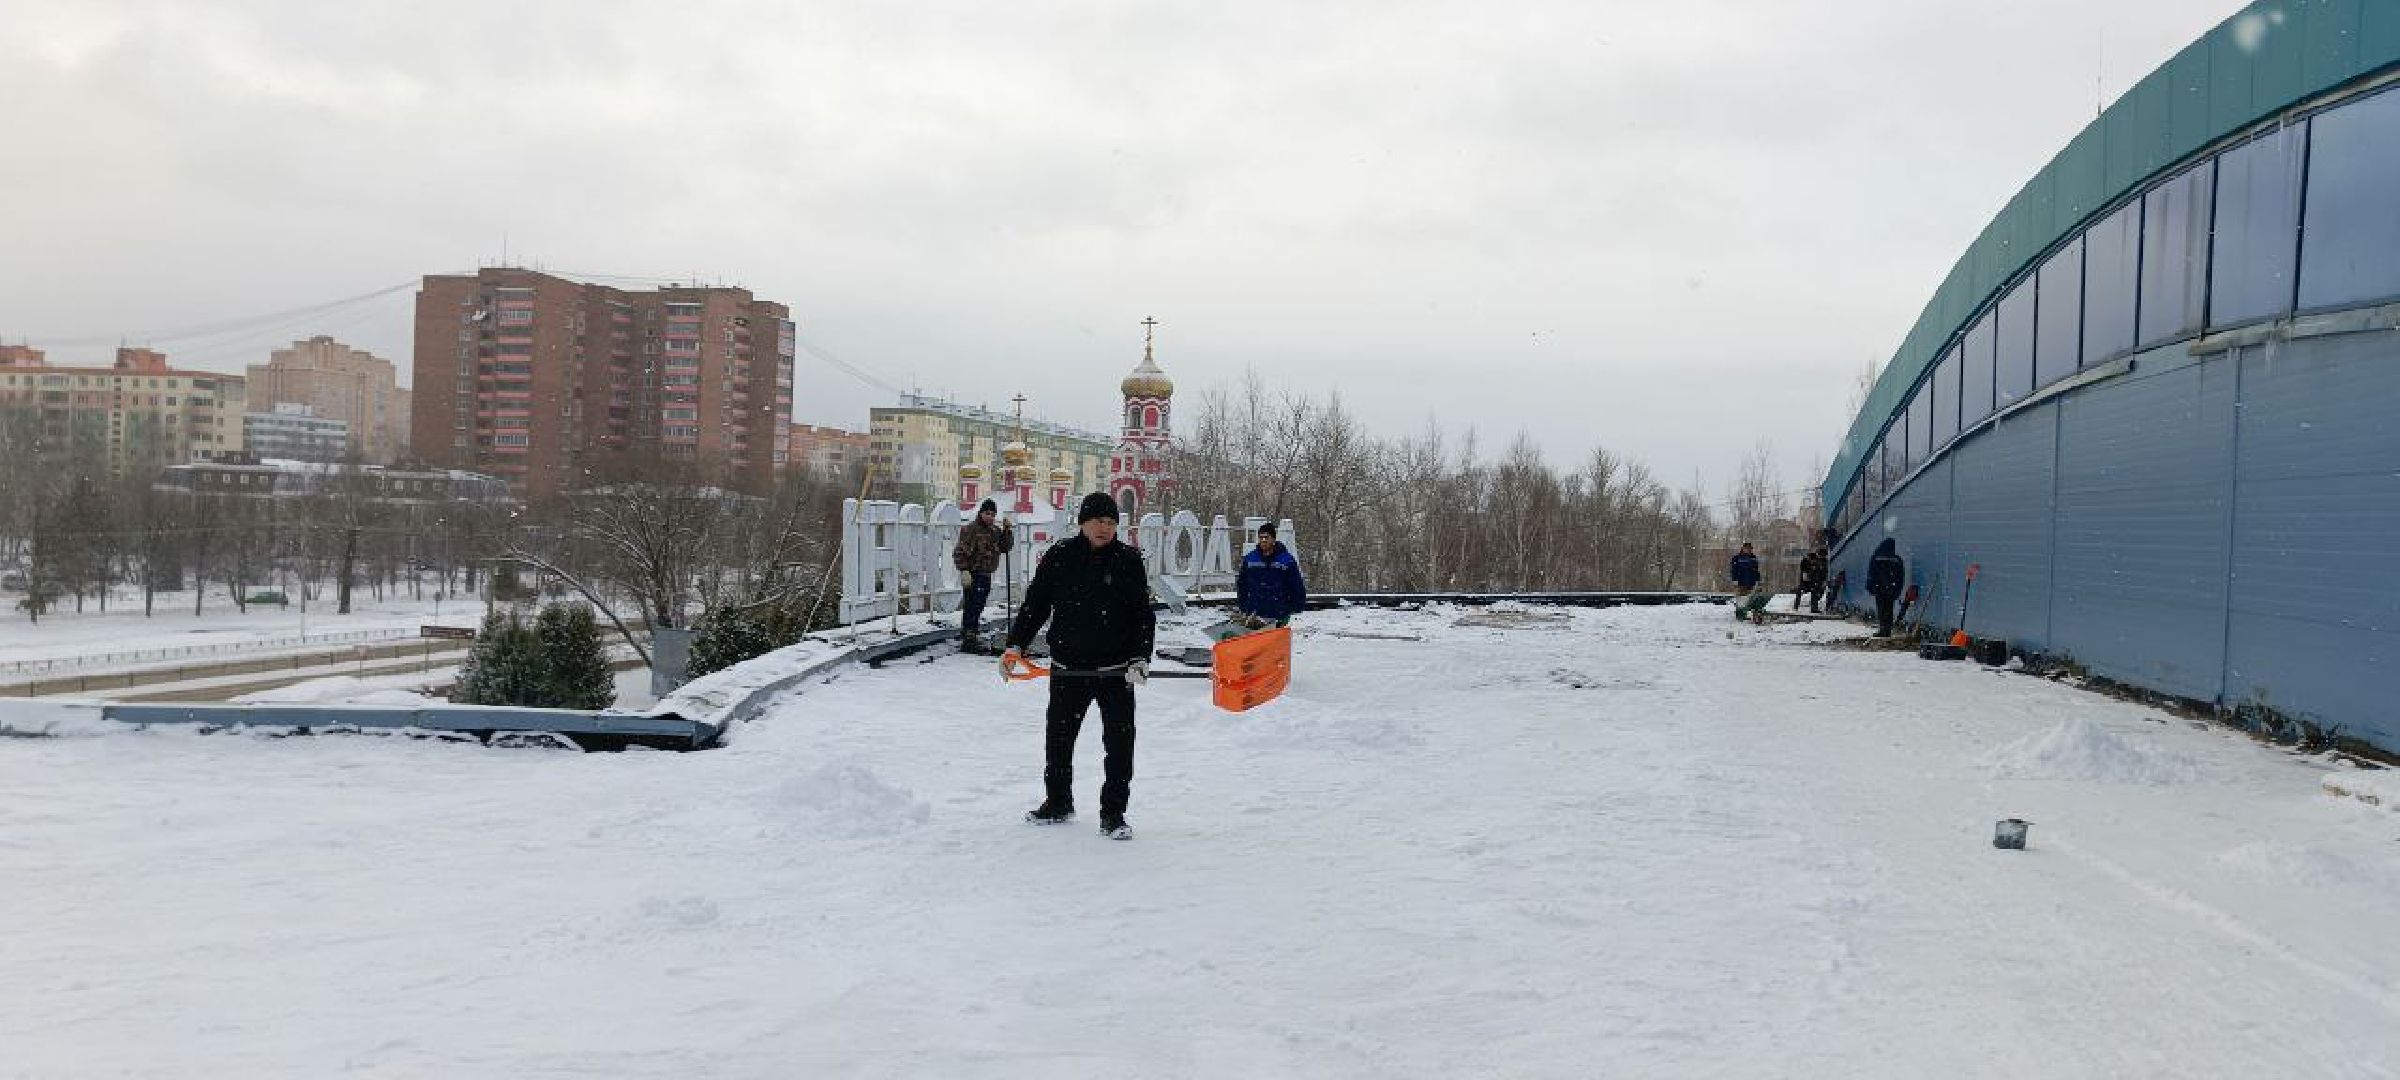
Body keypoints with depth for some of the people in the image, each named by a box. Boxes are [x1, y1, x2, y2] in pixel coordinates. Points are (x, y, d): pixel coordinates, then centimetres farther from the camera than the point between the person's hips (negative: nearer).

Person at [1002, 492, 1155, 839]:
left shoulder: (1129, 560, -2)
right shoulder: (1059, 557, 0)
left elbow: (1144, 616, -1)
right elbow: (1034, 605, 6)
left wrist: (1140, 658, -12)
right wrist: (1015, 645, -2)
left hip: (1116, 671, -1)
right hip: (1068, 668, 2)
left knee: (1119, 742, 0)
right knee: (1058, 737, 13)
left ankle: (1113, 813, 12)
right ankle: (1058, 802, 32)